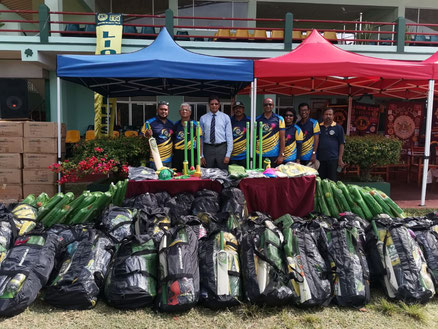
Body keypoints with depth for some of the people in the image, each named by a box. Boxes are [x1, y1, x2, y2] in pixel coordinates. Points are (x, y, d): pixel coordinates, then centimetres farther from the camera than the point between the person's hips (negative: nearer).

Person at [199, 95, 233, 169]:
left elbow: (229, 136, 1)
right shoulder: (203, 118, 7)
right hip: (208, 149, 1)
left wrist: (228, 155, -6)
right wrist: (201, 155, 1)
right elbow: (200, 138, 6)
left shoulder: (225, 117, 6)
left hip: (222, 148, 0)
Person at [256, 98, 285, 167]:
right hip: (260, 155, 1)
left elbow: (282, 138, 1)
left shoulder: (279, 119, 4)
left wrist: (281, 155, -6)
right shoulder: (257, 120, 8)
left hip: (275, 155, -1)